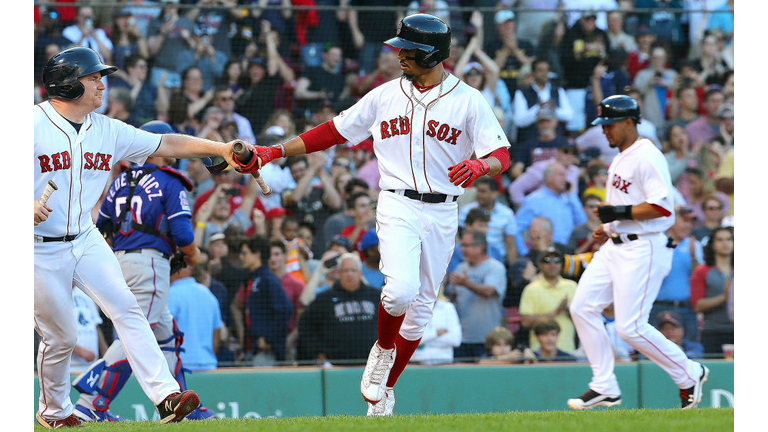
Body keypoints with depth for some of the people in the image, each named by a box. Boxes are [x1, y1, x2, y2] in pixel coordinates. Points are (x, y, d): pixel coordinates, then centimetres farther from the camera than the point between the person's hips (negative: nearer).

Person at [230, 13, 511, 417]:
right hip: (397, 205, -1)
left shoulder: (468, 100, -1)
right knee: (401, 289, -25)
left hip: (442, 213, 1)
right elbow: (334, 131, 10)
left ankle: (386, 387, 24)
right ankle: (383, 349, 5)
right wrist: (274, 152, 4)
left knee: (421, 307, 6)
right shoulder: (385, 96, 6)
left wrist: (479, 165, -32)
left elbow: (501, 156, -7)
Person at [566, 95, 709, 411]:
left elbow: (663, 207, -23)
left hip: (642, 249, -10)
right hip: (615, 245, 10)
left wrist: (619, 213, -21)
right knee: (583, 307, 3)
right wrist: (608, 227, 15)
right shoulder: (620, 159, 17)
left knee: (630, 326, -12)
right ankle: (604, 386, 7)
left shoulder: (647, 157, -15)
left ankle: (689, 375, 6)